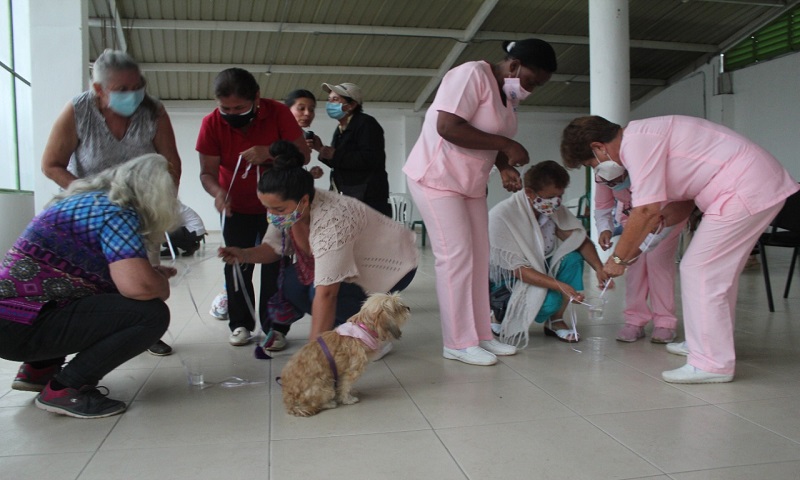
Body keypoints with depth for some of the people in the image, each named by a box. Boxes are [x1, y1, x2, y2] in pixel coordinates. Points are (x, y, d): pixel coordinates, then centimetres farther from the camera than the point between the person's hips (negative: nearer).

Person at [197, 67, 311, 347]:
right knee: (237, 265, 3)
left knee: (275, 265, -1)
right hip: (236, 208, 1)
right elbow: (207, 172, -17)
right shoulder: (212, 123, -19)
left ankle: (274, 326, 7)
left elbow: (303, 154, -18)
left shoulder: (278, 113, -22)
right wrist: (217, 192, -40)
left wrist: (269, 152, -36)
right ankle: (240, 324, 13)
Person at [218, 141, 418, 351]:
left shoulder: (331, 221, -38)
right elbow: (273, 248, 2)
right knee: (290, 283, -9)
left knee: (319, 291, -28)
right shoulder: (286, 209, -14)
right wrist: (244, 255, -18)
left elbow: (325, 294, -39)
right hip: (355, 262, 8)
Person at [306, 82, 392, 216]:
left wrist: (335, 155, -18)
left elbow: (372, 159, -23)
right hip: (345, 198, 9)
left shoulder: (366, 124, -9)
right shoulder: (341, 129, 18)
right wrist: (321, 149, 3)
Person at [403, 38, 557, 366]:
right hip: (437, 177, -9)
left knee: (479, 257, 6)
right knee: (456, 256, -10)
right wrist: (506, 145, -23)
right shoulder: (472, 75, -17)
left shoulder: (510, 94, 10)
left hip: (471, 183, 9)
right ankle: (458, 343, -2)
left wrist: (505, 166, -3)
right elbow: (448, 127, -29)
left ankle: (480, 335, 14)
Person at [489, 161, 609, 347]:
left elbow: (580, 239, -3)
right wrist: (559, 285, -37)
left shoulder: (554, 210, -7)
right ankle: (500, 313, -1)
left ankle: (555, 321, -4)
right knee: (549, 301, -30)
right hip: (505, 279, -6)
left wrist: (599, 268, -22)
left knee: (572, 258, -19)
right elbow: (518, 269, -28)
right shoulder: (500, 216, -27)